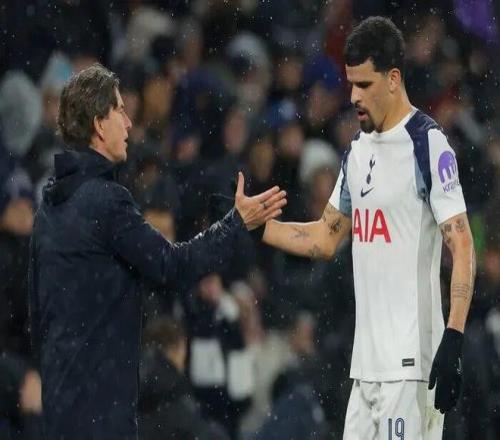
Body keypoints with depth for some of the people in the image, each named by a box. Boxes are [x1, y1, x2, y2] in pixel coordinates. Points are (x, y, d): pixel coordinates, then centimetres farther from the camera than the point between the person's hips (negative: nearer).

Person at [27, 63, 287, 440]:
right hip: (98, 388, -9)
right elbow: (172, 267, -14)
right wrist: (238, 223, -6)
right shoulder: (106, 200, -16)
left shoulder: (53, 199, 12)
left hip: (60, 377, 9)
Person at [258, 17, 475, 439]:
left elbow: (463, 248, -13)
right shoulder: (358, 151, 16)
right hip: (366, 362, 8)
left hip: (410, 362, -8)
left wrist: (453, 341, -21)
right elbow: (325, 239, 26)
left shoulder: (428, 145, -9)